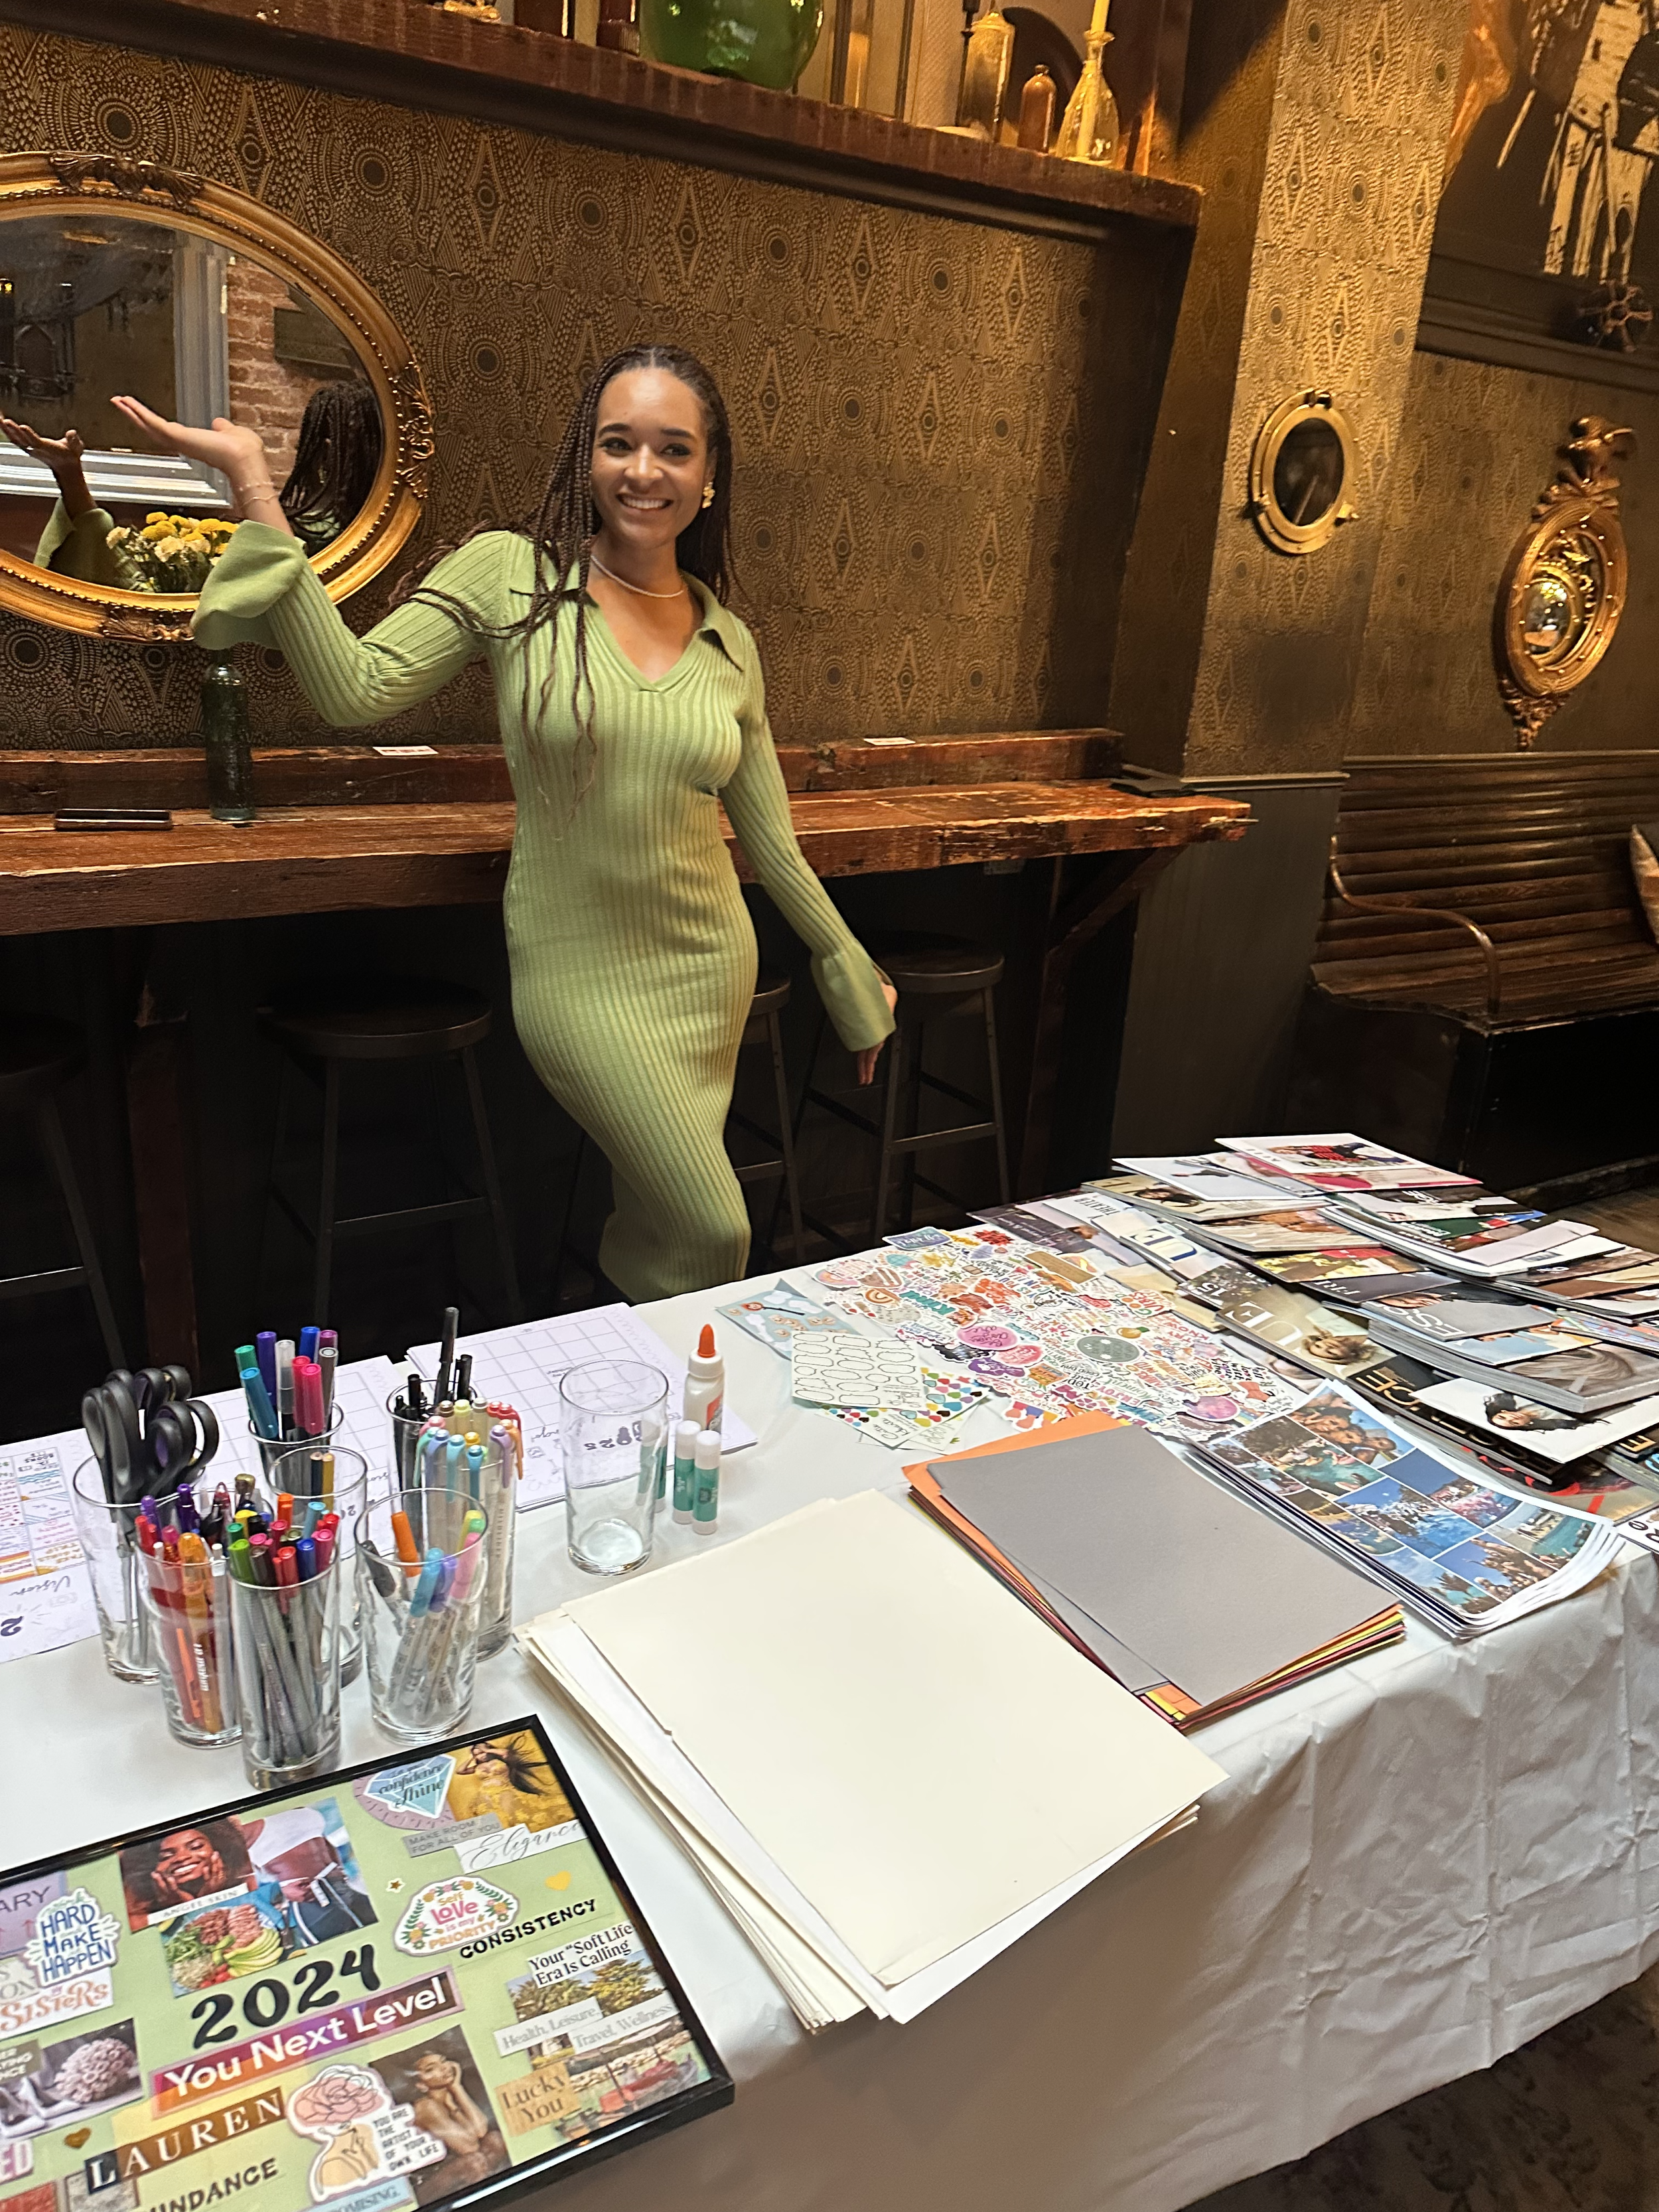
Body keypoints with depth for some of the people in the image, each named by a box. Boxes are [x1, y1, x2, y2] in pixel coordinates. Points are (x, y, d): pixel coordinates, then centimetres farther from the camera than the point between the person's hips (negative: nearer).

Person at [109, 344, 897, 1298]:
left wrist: (854, 974, 17)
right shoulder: (512, 574, -6)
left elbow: (770, 838, 11)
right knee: (713, 1231, -5)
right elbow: (357, 689, -17)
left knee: (660, 1209, 12)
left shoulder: (730, 642, 4)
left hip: (713, 965, 4)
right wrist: (253, 485, -20)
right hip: (581, 971, -4)